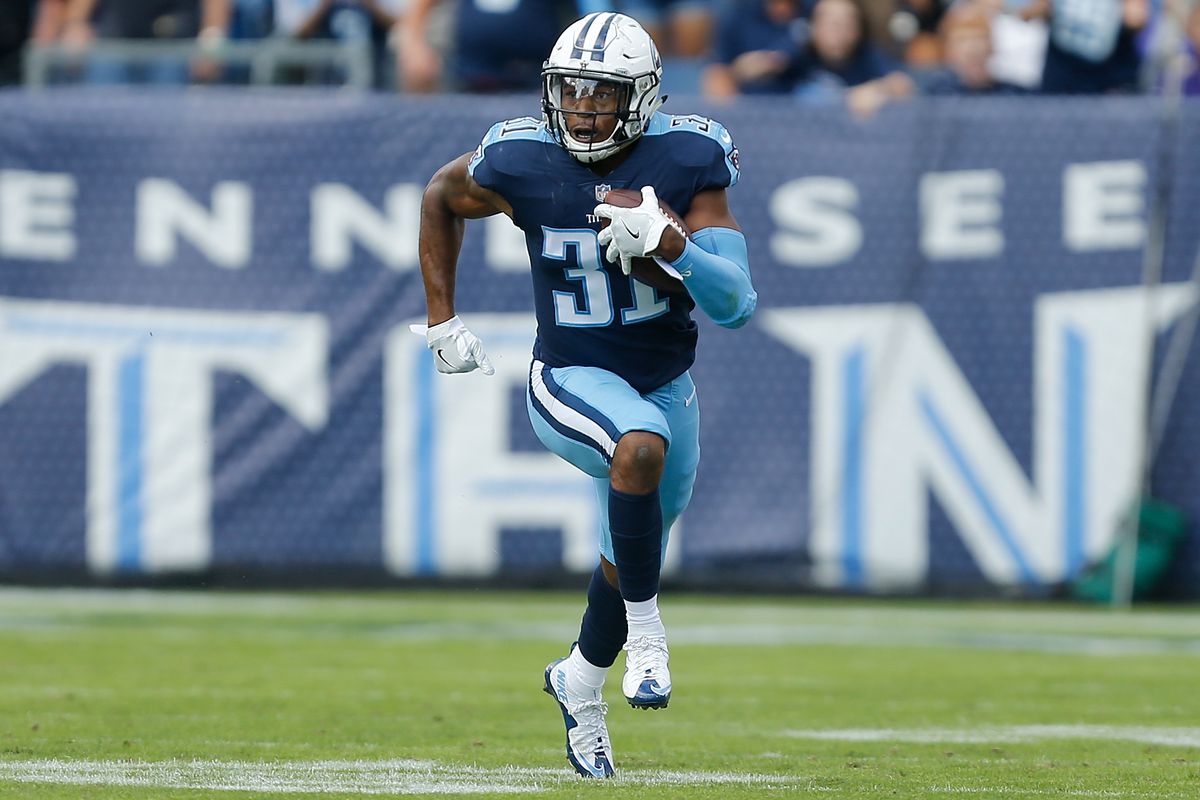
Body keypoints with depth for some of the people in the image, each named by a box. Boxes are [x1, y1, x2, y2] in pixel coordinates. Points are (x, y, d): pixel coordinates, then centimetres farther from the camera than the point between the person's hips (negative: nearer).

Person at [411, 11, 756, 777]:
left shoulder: (687, 162, -17)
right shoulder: (523, 163, -16)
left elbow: (735, 303, -21)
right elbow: (442, 197, 7)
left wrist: (668, 241, -38)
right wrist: (442, 318, 5)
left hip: (666, 386, 3)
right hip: (572, 381, -3)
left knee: (628, 563, 20)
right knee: (641, 443, -38)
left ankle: (582, 679, 51)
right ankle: (645, 627, -21)